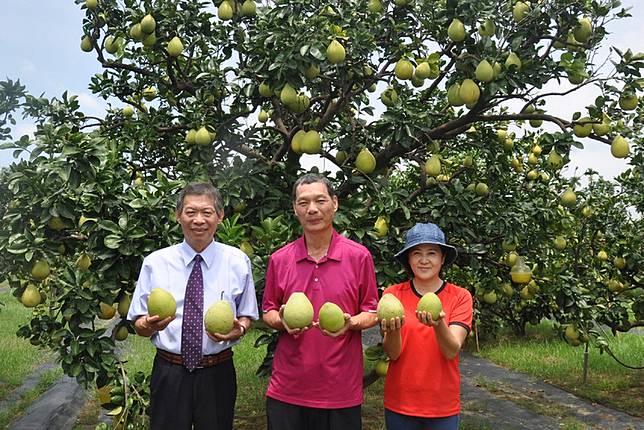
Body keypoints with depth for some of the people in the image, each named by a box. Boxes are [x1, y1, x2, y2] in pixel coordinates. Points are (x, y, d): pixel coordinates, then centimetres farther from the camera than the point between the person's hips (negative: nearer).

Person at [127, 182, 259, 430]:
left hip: (218, 375, 0)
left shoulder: (238, 261, -1)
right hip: (168, 374, 0)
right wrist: (151, 324, -20)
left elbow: (247, 316, 7)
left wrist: (238, 329, -15)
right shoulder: (155, 262, -1)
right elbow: (139, 325, 2)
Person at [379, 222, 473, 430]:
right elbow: (392, 354, -9)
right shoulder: (393, 294, -5)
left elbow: (452, 352, -15)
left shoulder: (460, 297, -6)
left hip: (443, 405, 0)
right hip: (399, 403, 1)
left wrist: (439, 325, -33)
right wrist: (393, 330, -29)